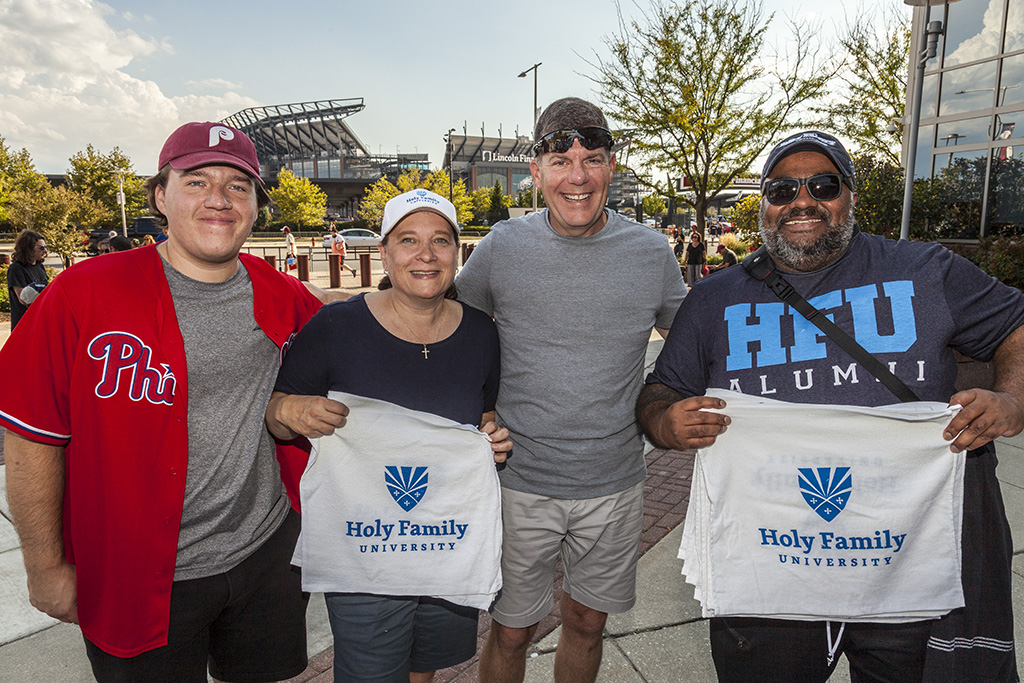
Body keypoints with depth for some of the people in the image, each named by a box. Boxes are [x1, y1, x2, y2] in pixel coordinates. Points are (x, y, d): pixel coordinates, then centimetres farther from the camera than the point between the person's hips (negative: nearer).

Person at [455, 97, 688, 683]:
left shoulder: (652, 253, -4)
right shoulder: (502, 247, -7)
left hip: (615, 484, 1)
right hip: (520, 481, -1)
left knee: (587, 624, 20)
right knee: (511, 631, 14)